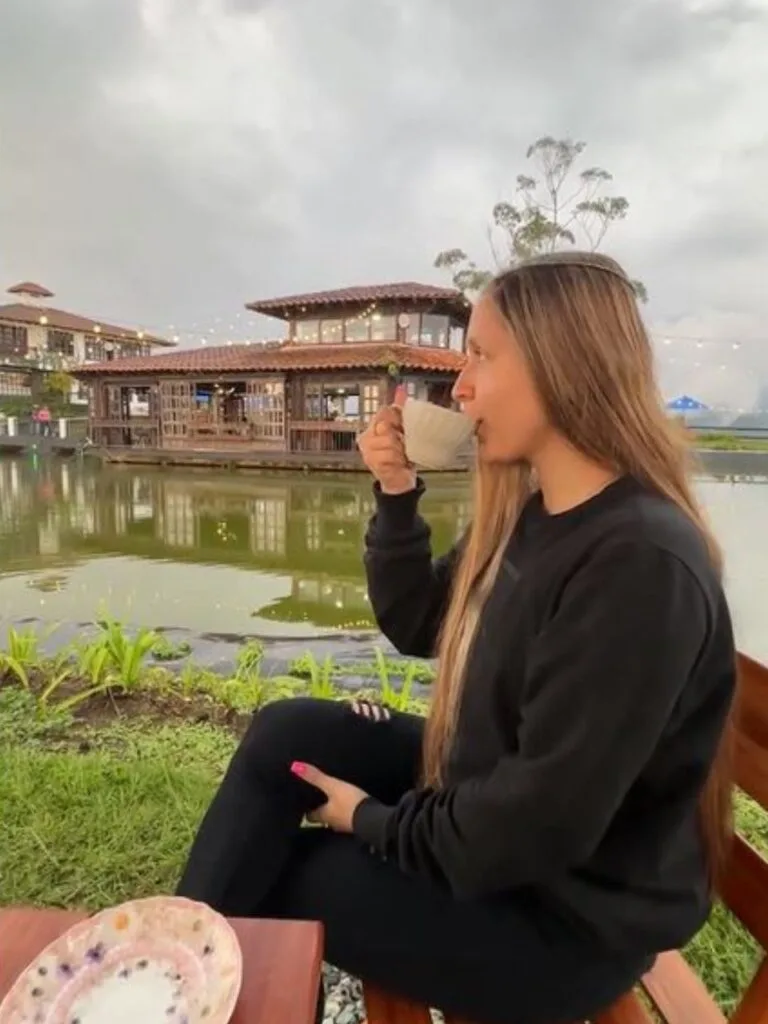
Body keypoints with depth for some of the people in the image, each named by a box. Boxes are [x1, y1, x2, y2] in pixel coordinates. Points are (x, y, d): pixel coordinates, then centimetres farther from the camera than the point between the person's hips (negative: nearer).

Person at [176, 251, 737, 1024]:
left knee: (267, 875, 0)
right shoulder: (527, 512, -2)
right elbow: (419, 628, 6)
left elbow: (541, 822, -29)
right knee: (283, 735, 2)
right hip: (481, 798, 8)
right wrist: (396, 498, -9)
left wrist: (379, 824, -13)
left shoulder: (642, 564, -31)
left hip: (563, 913, -7)